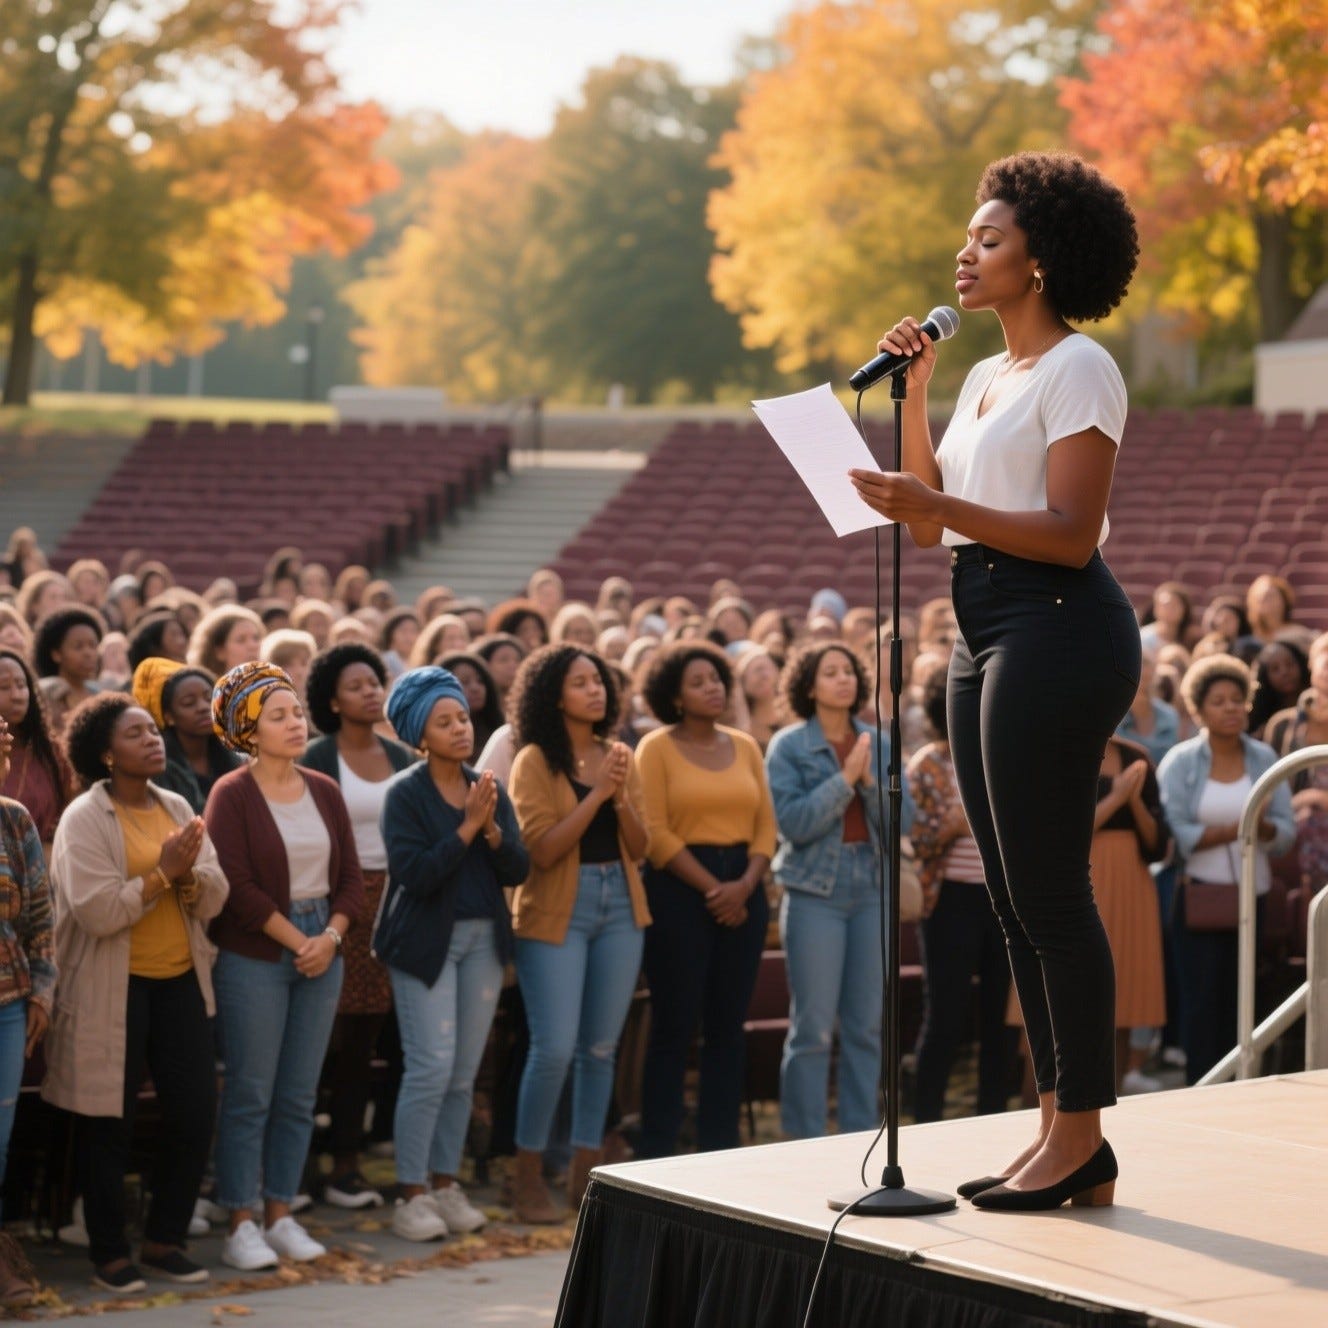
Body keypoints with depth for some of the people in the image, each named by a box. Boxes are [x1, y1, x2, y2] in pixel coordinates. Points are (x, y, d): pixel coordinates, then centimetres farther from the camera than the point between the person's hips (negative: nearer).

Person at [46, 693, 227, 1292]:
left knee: (195, 1110, 4)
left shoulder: (178, 809, 9)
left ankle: (164, 1240, 20)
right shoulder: (84, 819, -9)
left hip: (179, 980, 5)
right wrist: (161, 871, -19)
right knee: (107, 1123, 3)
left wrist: (188, 874, -17)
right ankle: (109, 1253, 16)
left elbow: (214, 899, 3)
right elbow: (96, 910, -20)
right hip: (112, 990, -5)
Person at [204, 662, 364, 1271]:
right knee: (250, 1093, -2)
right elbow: (238, 887, -13)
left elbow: (350, 877, 10)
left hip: (321, 952, 5)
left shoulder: (324, 791, 9)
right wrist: (296, 940, -13)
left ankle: (280, 1215, 16)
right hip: (253, 955, -5)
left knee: (299, 1095, 7)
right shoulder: (231, 795, -7)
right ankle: (240, 1226, 4)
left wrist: (332, 935, -6)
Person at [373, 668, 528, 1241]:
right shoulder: (405, 793, -7)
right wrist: (467, 827, -17)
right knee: (432, 1067, -10)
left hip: (484, 937, 5)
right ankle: (412, 1194, -1)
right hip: (426, 941, -5)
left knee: (464, 1072, 7)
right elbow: (415, 874, -17)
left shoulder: (490, 790, 9)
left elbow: (518, 870, 3)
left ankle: (445, 1184, 17)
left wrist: (491, 830, -13)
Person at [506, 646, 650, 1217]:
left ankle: (586, 1173, 17)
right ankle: (528, 1175, 5)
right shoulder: (535, 761, -6)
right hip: (557, 912, -5)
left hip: (620, 906, 5)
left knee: (601, 1049, 8)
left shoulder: (618, 757, 9)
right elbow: (542, 849, -15)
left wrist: (622, 797, -11)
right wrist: (596, 793, -17)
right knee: (554, 1048, -9)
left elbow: (639, 847, 6)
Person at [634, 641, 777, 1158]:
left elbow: (765, 824, 8)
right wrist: (711, 887, -13)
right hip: (679, 888, -5)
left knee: (728, 1026, 6)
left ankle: (719, 1147, 11)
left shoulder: (745, 747, 12)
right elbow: (656, 832, -9)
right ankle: (656, 1150, 1)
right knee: (674, 1024, -3)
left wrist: (745, 884, -9)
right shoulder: (657, 747, -2)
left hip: (743, 890, 5)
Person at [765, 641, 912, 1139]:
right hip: (815, 892, -4)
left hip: (872, 890, 4)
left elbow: (904, 820, 2)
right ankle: (804, 1144, 4)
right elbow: (792, 822, -13)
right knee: (813, 1026, -3)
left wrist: (871, 780, -13)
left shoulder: (878, 744, 9)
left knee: (866, 1024, 7)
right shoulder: (789, 746, -2)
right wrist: (844, 779, -17)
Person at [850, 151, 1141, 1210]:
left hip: (1058, 625, -10)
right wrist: (912, 395, 9)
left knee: (1049, 890, -9)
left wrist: (940, 505, -24)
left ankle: (1081, 1136, -3)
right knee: (1015, 896, 9)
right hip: (985, 629, 10)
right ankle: (1060, 1129, 15)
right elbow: (930, 522, 16)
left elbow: (1072, 533, -16)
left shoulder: (1078, 368, -7)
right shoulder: (987, 376, 20)